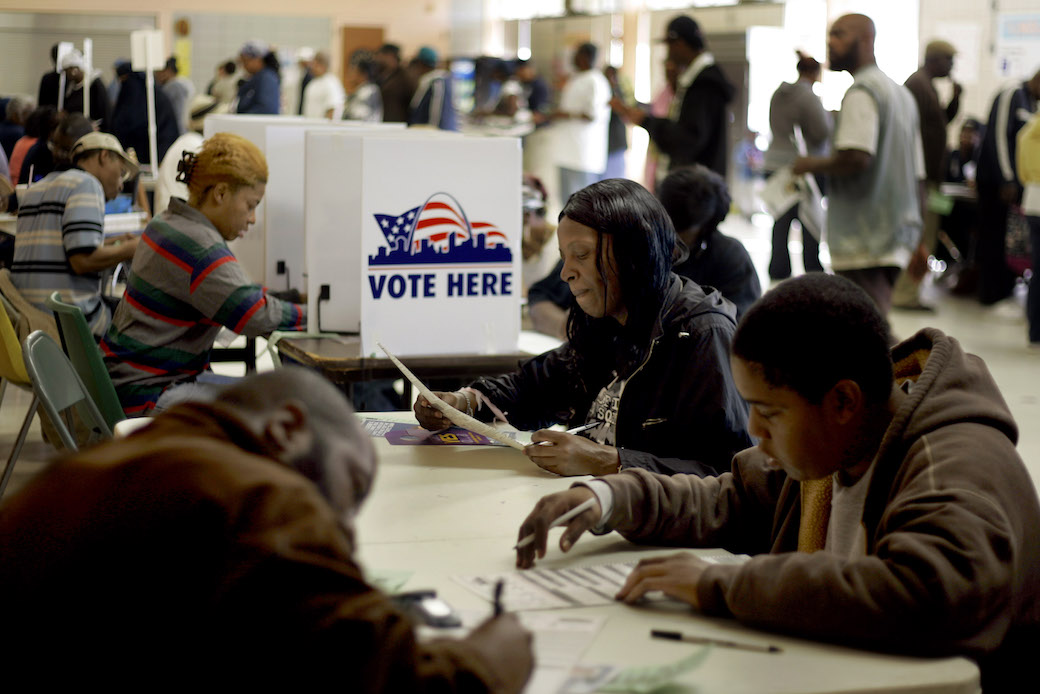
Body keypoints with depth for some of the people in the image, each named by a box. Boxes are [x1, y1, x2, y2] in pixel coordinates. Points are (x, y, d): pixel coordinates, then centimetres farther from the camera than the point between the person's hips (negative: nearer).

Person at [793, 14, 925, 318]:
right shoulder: (901, 93, 20)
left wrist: (812, 165, -8)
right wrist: (918, 242, 24)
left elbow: (857, 157, -26)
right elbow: (917, 174, 21)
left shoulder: (861, 92, -10)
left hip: (863, 244, -9)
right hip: (897, 239, 9)